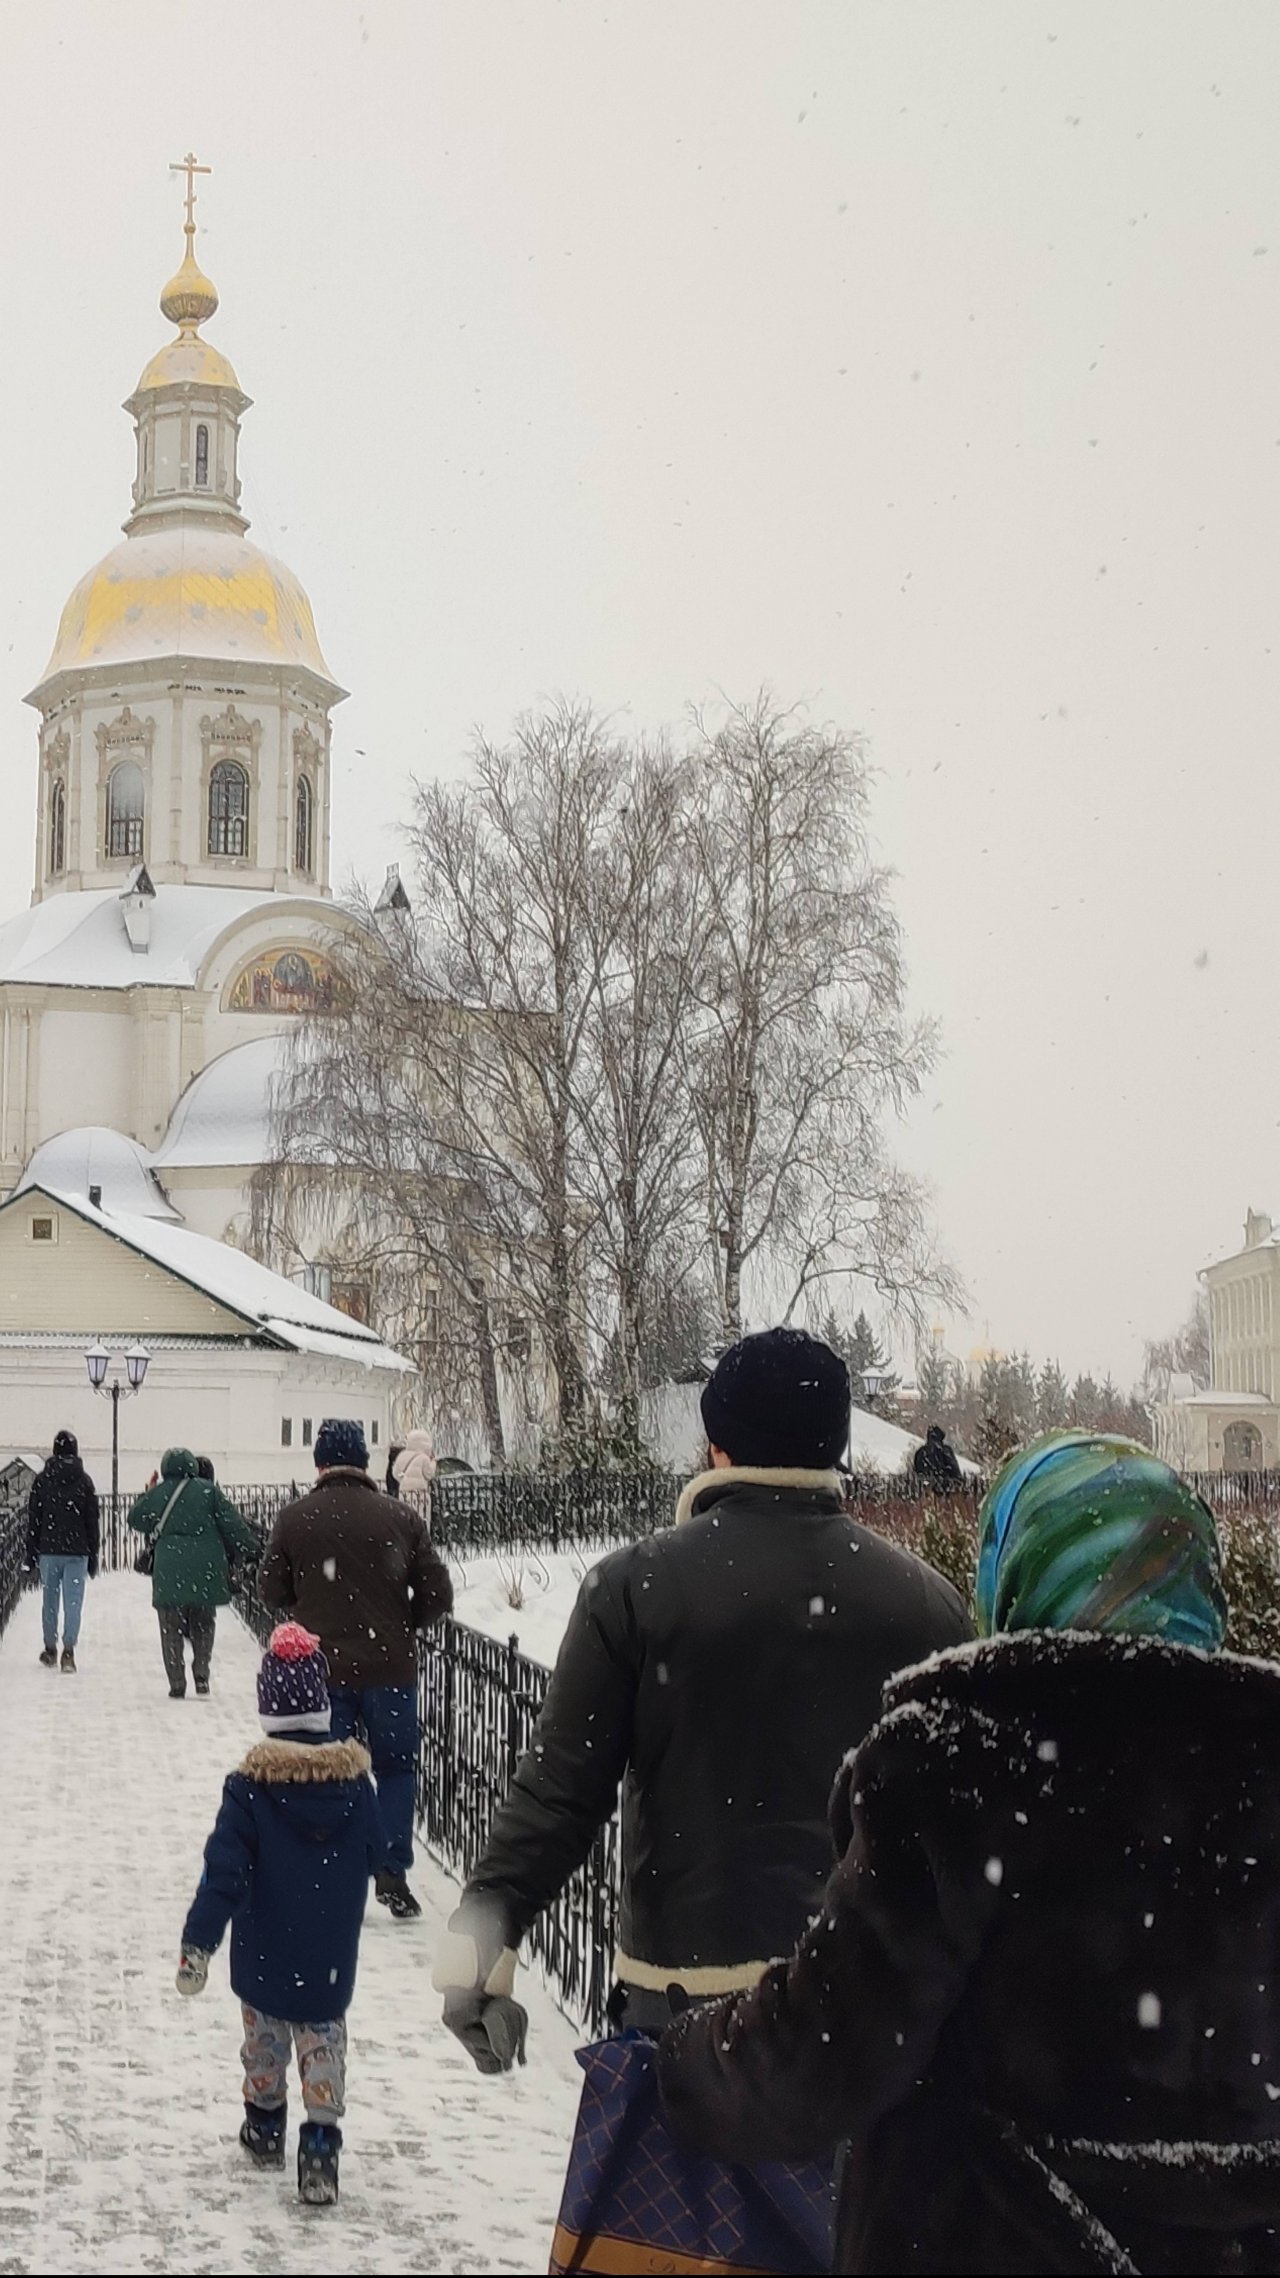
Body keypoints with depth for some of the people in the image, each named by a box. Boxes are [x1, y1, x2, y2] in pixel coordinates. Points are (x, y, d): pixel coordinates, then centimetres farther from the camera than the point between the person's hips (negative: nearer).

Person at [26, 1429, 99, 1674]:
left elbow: (33, 1519, 2)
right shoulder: (84, 1481, 0)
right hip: (77, 1551, -1)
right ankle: (68, 1651, -13)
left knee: (50, 1601, 13)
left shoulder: (42, 1480, 0)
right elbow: (92, 1521, 2)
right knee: (73, 1602, -2)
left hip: (48, 1550, 1)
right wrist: (93, 1557, 8)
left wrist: (31, 1553, 8)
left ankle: (50, 1649, 20)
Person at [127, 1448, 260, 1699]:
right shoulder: (208, 1491, -1)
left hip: (169, 1574, 0)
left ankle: (177, 1685, 5)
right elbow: (232, 1525, -1)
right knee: (204, 1627, 15)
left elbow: (136, 1519, 18)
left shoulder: (157, 1494, 2)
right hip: (205, 1572, 0)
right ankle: (201, 1677, 3)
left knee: (172, 1631, 9)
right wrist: (252, 1548, 9)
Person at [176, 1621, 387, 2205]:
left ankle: (265, 2125, 35)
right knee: (324, 2042, 9)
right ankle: (320, 2141, -3)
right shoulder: (354, 1778, -8)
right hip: (332, 1958, 1)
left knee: (264, 2037, 20)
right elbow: (374, 1852, 5)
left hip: (265, 1955, -1)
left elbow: (223, 1871, -20)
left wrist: (198, 1943, -17)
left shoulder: (251, 1787, -17)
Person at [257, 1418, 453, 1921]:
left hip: (322, 1670, 0)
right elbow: (437, 1595, -2)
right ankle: (392, 1871, 3)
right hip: (390, 1667, 0)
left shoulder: (293, 1520, -5)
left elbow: (272, 1592, 3)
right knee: (396, 1766, 14)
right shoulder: (401, 1519, -5)